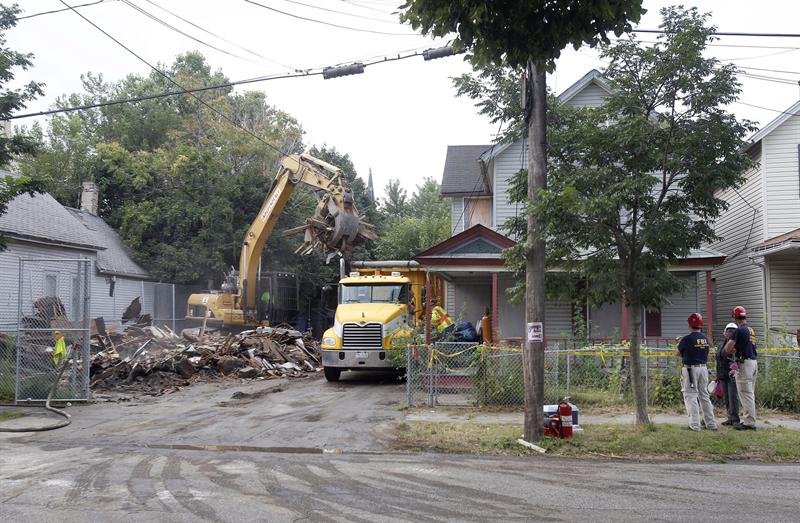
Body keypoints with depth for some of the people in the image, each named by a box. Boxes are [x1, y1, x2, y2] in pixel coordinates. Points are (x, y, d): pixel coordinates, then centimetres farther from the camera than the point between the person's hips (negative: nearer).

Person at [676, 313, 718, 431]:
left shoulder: (687, 339, -14)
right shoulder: (705, 338, 6)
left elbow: (678, 353, -2)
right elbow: (706, 355, 14)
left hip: (690, 369, -6)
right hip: (704, 368, 6)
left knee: (691, 396, -2)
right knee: (704, 396, 15)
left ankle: (694, 425, -7)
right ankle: (711, 424, 17)